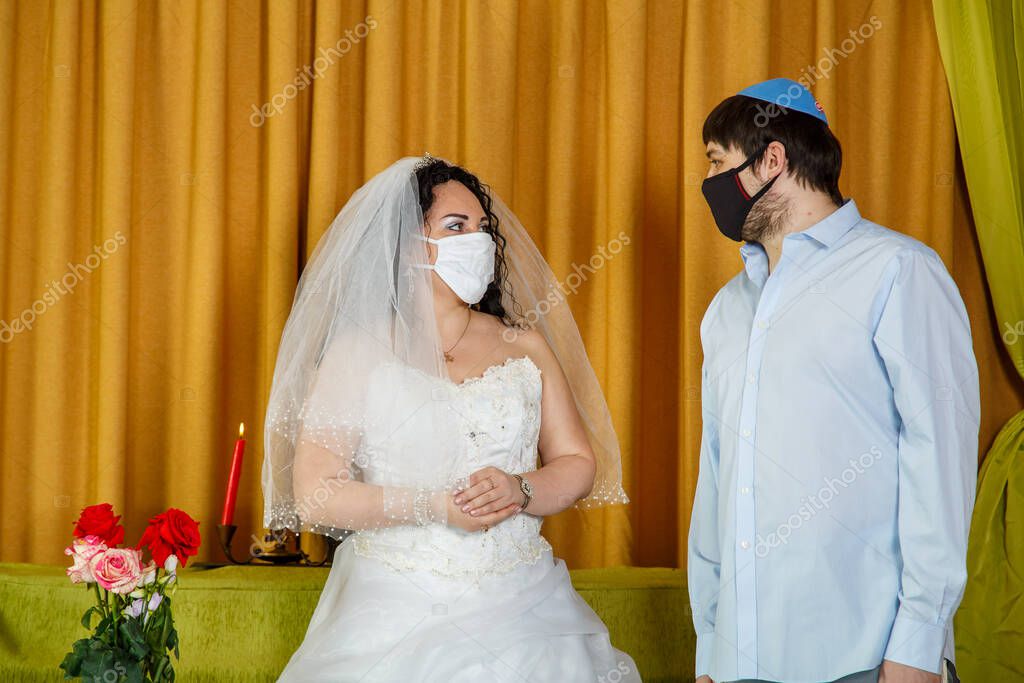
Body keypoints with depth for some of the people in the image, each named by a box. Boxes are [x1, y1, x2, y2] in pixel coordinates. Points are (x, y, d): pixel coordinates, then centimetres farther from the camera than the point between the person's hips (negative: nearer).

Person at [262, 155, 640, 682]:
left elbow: (579, 465, 9)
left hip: (520, 608, 3)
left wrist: (519, 490, -12)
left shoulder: (525, 347, 9)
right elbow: (314, 495, -8)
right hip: (399, 613, -2)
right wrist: (436, 507, -15)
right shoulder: (358, 355, -1)